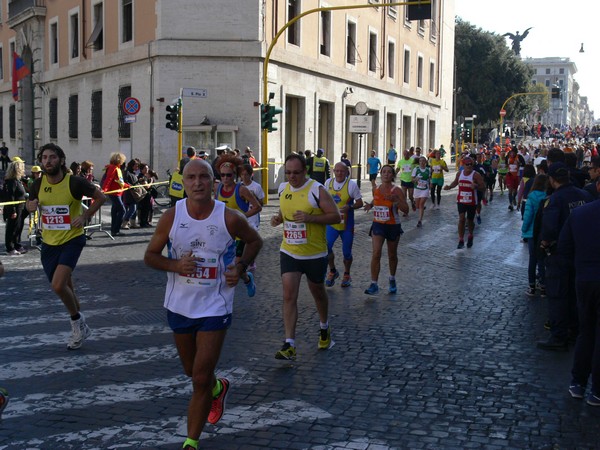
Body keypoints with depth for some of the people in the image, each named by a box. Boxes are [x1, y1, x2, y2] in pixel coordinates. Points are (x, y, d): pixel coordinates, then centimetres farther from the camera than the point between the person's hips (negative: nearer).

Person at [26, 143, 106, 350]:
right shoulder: (38, 184, -3)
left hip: (72, 239, -5)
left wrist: (85, 216, -11)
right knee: (65, 286, 14)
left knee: (58, 285, -21)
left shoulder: (75, 182, -15)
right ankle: (80, 325, 36)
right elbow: (29, 204, 16)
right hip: (49, 242, 5)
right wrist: (30, 205, -7)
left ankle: (77, 322, 5)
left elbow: (100, 197, -2)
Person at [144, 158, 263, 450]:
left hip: (215, 307, -3)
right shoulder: (171, 217, -11)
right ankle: (218, 388, 55)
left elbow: (255, 241, 6)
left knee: (201, 379, -6)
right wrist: (175, 265, -20)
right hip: (179, 305, 3)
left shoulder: (229, 218, -14)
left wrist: (240, 267, -11)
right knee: (192, 371, 21)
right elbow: (150, 256, -1)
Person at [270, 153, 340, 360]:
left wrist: (309, 217, -27)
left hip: (314, 254, -3)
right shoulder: (283, 188, 4)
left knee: (318, 292, 17)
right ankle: (289, 345, -6)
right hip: (289, 252, 4)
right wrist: (278, 218, -2)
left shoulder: (317, 190, -15)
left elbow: (336, 216, -15)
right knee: (289, 296, -7)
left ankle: (325, 328, 44)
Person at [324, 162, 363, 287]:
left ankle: (346, 275, 32)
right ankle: (332, 271, 11)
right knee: (326, 247, -13)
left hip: (347, 224, -2)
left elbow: (360, 203, -6)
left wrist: (349, 207, -23)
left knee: (346, 252, 7)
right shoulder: (328, 182, 2)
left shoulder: (352, 184, -10)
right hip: (331, 223, 2)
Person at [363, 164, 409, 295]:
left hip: (393, 226, -2)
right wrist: (370, 205, 0)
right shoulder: (376, 189, 0)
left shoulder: (396, 191, -12)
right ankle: (374, 284, -9)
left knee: (392, 255, 14)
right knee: (376, 254, -12)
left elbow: (406, 210, -16)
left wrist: (395, 199, -30)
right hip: (378, 225, 2)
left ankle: (392, 280, 37)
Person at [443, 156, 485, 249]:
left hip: (472, 202, -2)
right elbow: (455, 182, 22)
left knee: (470, 221, 11)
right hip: (461, 201, 2)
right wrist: (449, 187, 2)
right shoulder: (459, 174, 2)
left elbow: (483, 188, -14)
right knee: (461, 219, -13)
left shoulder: (476, 175, -12)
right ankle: (461, 240, -8)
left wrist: (476, 186, -34)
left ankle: (470, 236, 40)